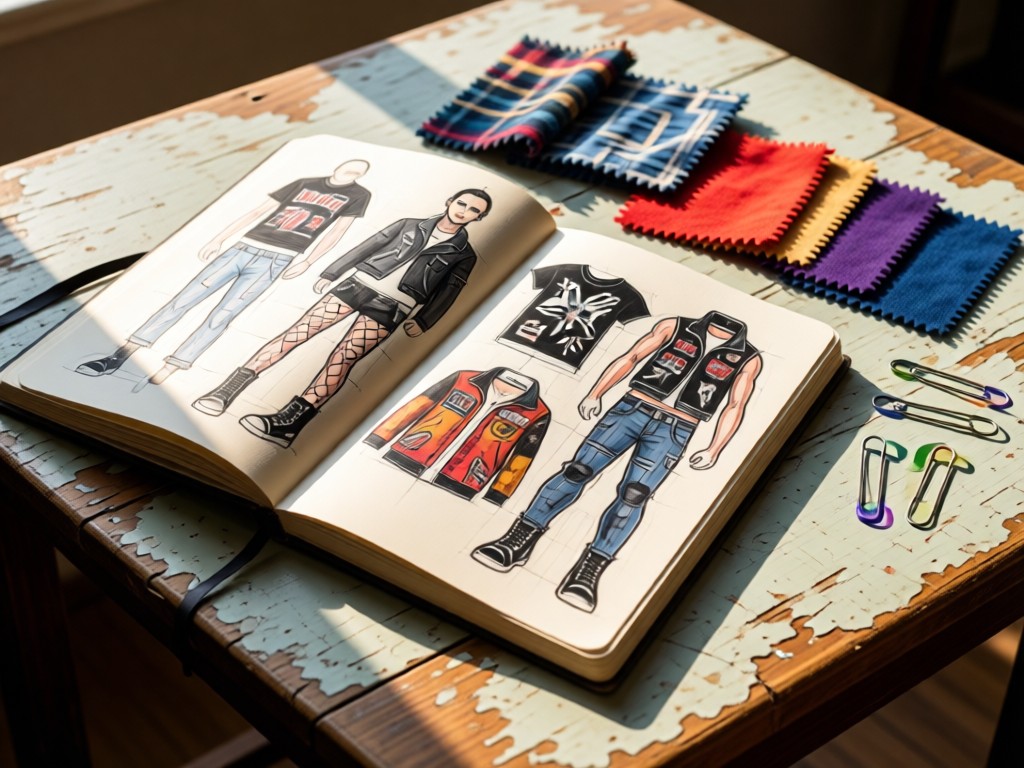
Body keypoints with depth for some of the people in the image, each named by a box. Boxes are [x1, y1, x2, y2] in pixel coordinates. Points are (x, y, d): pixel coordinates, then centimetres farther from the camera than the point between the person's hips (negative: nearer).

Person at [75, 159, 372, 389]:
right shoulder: (304, 184, 18)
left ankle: (157, 381, -19)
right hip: (242, 248, 4)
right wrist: (219, 239, 14)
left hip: (274, 261, -4)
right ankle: (117, 359, -2)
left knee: (218, 318, -15)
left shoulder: (358, 195, 11)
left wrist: (307, 260, -10)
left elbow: (337, 232, 3)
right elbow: (257, 212, 18)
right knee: (182, 301, -4)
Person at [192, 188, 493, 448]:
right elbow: (365, 248, 17)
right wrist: (330, 274, 13)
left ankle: (287, 422, -31)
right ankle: (230, 388, -12)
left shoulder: (464, 254, 11)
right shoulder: (409, 226, 16)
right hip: (359, 284, 3)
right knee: (300, 331, -10)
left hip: (390, 307, -2)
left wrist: (422, 321, -3)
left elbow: (449, 292, 7)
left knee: (344, 357, -19)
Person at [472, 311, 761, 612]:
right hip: (632, 409, 1)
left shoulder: (748, 358, 6)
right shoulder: (674, 327, 8)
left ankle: (588, 571, -17)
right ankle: (518, 540, -6)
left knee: (632, 497, -15)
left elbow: (735, 407, 9)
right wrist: (594, 394, 6)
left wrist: (714, 450, 1)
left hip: (672, 431, -1)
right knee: (577, 470, -8)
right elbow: (630, 358, 10)